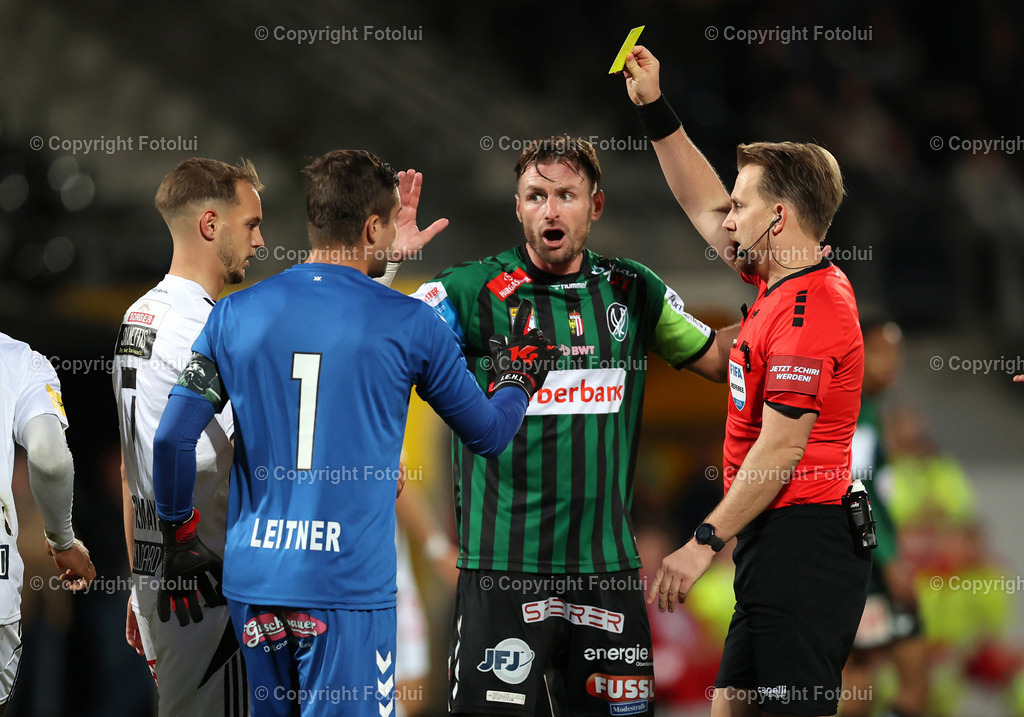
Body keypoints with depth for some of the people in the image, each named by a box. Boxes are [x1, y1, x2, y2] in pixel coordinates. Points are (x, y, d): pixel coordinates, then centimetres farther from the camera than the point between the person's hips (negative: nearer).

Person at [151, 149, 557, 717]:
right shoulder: (409, 324, -3)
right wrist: (519, 377, 31)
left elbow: (171, 440, 1)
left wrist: (179, 539, 15)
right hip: (348, 585, -4)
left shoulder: (234, 315, 4)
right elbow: (488, 435, 10)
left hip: (251, 580, 4)